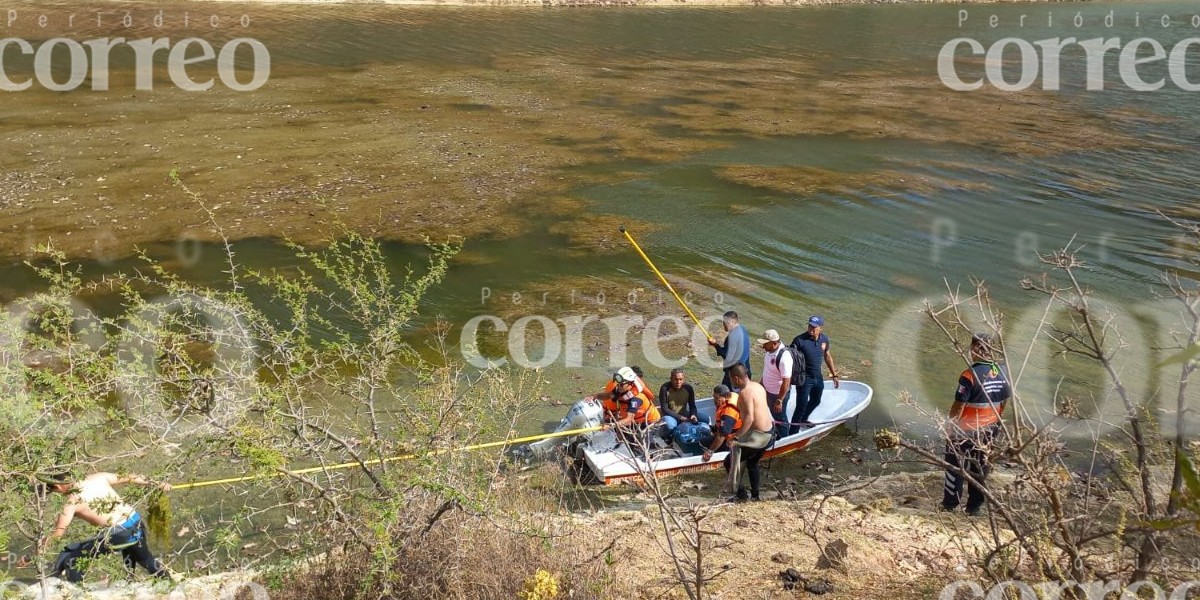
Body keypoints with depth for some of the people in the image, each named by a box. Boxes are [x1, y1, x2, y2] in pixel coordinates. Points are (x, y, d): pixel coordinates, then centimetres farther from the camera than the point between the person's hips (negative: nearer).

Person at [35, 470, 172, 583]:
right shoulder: (97, 477, 7)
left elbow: (58, 533, -7)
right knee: (146, 559, 34)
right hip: (137, 522, 7)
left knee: (68, 558, 3)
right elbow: (131, 478, 13)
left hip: (119, 534, -7)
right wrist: (158, 484, 20)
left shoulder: (72, 502, -8)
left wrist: (41, 545, 7)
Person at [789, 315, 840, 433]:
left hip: (818, 377, 7)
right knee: (801, 406, -7)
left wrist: (834, 375, 17)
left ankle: (804, 419, 51)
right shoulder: (800, 340, -21)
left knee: (815, 401, 25)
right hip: (804, 378, -7)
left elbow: (827, 356, 13)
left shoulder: (824, 339, -2)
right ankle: (793, 433, 3)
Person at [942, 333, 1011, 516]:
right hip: (989, 429, 5)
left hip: (965, 430, -5)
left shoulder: (970, 375, -24)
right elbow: (1005, 401, 7)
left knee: (955, 465, 11)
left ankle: (950, 503, 20)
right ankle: (975, 506, 25)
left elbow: (958, 406, -19)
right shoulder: (1003, 372, -5)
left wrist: (951, 424, -5)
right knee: (980, 466, 18)